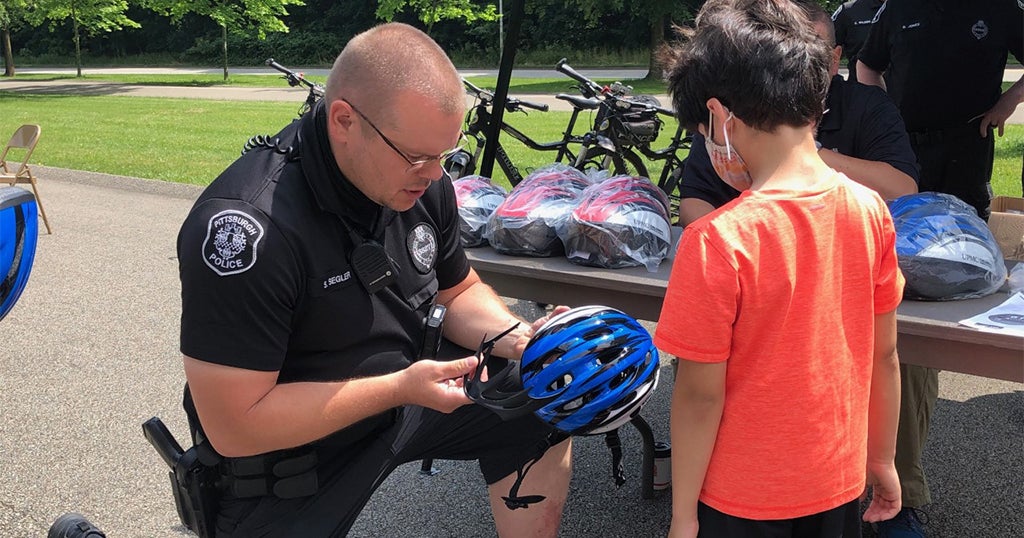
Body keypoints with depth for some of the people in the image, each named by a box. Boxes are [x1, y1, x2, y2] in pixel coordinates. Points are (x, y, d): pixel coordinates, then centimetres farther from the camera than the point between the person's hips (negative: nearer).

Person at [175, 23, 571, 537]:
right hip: (286, 458, -5)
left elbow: (460, 291, 7)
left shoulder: (421, 181, -9)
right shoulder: (248, 225, -32)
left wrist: (518, 338, -14)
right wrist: (401, 389, -30)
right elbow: (235, 425, -29)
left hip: (401, 395, 6)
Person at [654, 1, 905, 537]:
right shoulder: (870, 211, -9)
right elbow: (883, 355, 0)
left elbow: (700, 394, -19)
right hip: (839, 483, 5)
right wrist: (882, 459, 14)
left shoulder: (714, 244, -26)